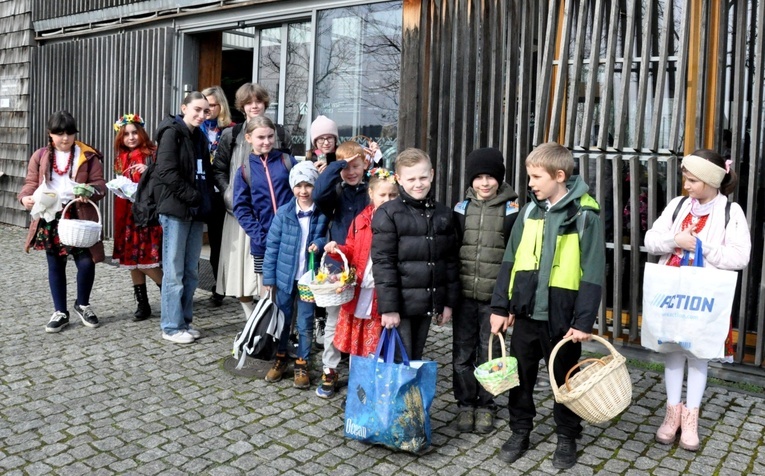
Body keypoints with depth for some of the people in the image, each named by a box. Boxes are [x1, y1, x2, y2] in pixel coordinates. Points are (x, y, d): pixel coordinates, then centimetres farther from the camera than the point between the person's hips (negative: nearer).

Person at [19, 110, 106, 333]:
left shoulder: (88, 155, 2)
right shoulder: (40, 156, 8)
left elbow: (100, 183, -1)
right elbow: (31, 182, 7)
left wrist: (90, 191, -23)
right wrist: (26, 197, -14)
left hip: (78, 217, -2)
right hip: (50, 218, 2)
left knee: (86, 263, -6)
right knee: (55, 266, 10)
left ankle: (82, 304, 21)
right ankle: (60, 312, 23)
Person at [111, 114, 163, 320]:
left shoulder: (152, 154, -6)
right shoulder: (123, 158, 13)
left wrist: (148, 171, -26)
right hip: (128, 214, 7)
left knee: (146, 260, -9)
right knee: (131, 259, 8)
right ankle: (142, 304, 18)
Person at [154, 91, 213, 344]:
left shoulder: (200, 137, 17)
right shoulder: (171, 133, -6)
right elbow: (167, 171, -16)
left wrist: (205, 201, 4)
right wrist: (193, 196, -14)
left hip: (196, 212, 7)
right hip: (176, 210, -7)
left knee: (191, 272, 10)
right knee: (174, 271, -2)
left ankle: (185, 321, 19)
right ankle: (172, 326, 6)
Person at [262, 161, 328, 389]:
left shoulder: (322, 214, -8)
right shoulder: (283, 213, -6)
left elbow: (329, 237, 5)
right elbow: (272, 245, -2)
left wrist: (320, 244, -19)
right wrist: (269, 277, -3)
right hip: (285, 276, 1)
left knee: (305, 323, 8)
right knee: (283, 319, 16)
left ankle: (302, 364, 24)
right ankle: (280, 358, 34)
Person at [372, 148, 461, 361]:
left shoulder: (443, 213, 9)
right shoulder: (387, 214, -7)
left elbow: (451, 261, 12)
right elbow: (383, 263, -11)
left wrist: (449, 302, 9)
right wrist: (388, 307, -15)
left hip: (428, 304, 5)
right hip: (400, 305, -5)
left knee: (416, 360, 15)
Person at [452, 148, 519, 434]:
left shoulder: (511, 210, -3)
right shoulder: (462, 208, 4)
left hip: (494, 295, -2)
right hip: (464, 293, 2)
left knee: (489, 352, 8)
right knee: (462, 352, 9)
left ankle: (486, 406, 24)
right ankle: (465, 404, 25)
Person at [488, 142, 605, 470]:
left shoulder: (585, 215, -9)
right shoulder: (529, 211, 5)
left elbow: (593, 274, -10)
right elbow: (509, 261, 8)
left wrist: (584, 321, -13)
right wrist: (500, 306, 4)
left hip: (561, 316, -4)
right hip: (525, 312, 4)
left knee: (565, 379, 12)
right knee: (520, 376, 13)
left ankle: (567, 437, 30)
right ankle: (520, 432, 30)